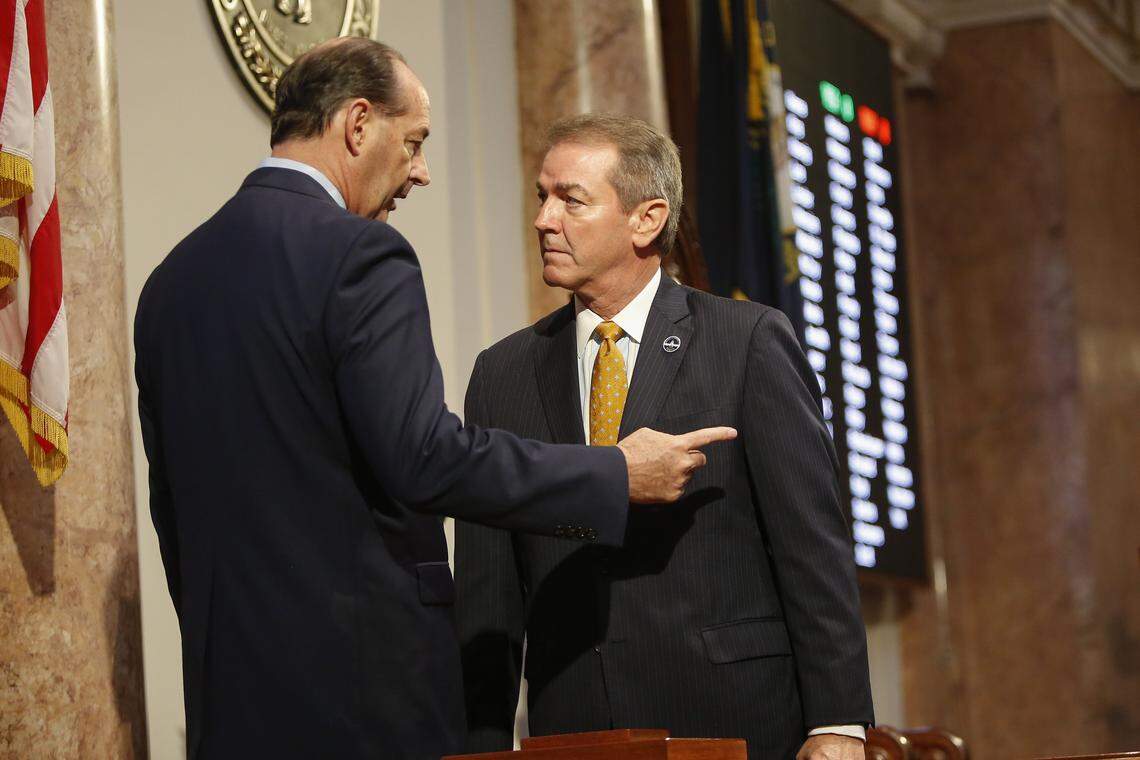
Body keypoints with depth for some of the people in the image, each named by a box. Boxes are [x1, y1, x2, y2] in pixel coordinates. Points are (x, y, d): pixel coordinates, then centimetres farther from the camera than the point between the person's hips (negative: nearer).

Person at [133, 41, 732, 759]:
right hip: (364, 678, -7)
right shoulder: (360, 254, -11)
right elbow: (426, 458, -19)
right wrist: (620, 475, -11)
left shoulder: (172, 277, 13)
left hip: (228, 683, 8)